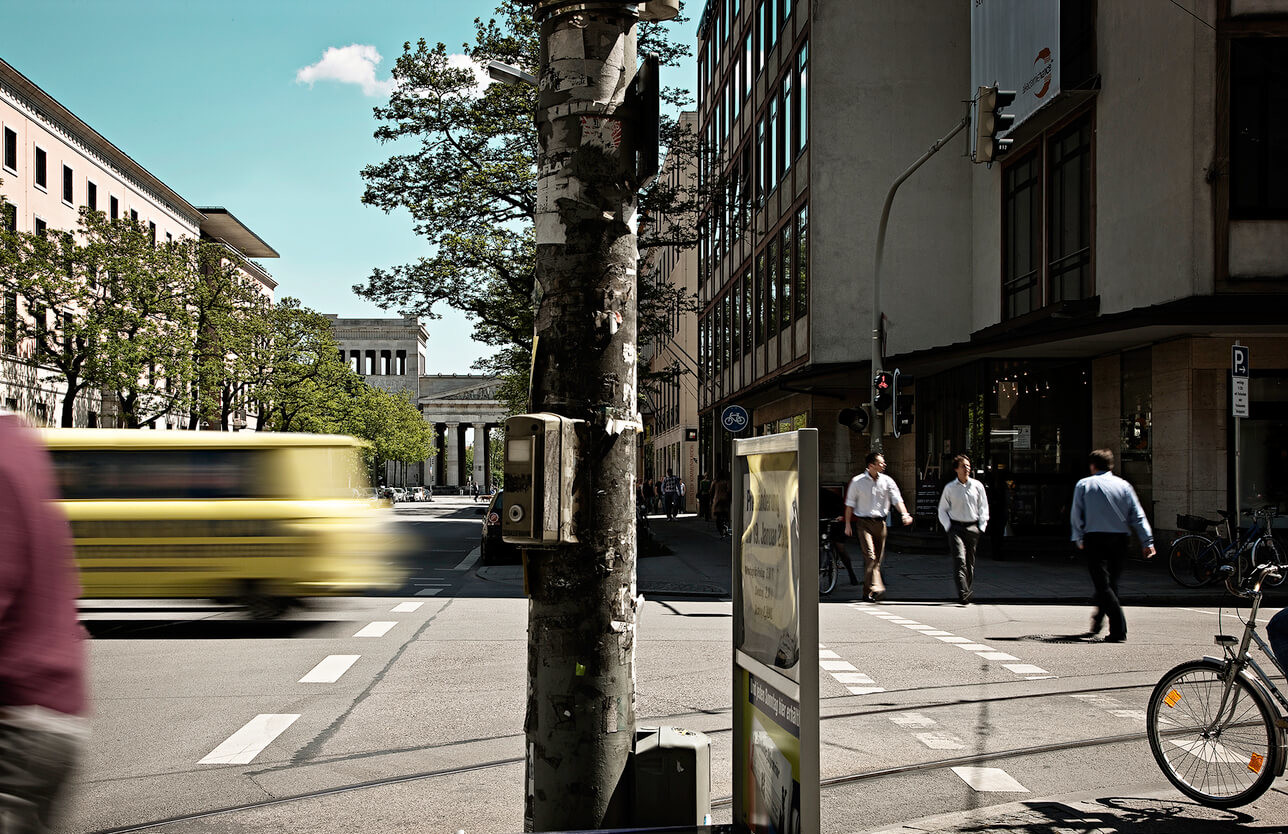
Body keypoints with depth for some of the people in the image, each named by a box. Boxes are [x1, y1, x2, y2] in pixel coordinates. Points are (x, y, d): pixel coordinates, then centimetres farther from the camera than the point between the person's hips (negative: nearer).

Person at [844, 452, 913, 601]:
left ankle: (867, 592, 17)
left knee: (878, 558, 6)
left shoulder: (887, 481, 5)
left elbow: (896, 499, -3)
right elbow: (849, 504, 5)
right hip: (864, 523, -4)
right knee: (870, 555, -18)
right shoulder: (857, 481, -1)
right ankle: (876, 588, -27)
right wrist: (848, 525, 2)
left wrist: (904, 514, -21)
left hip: (880, 522, 4)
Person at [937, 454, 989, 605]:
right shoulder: (949, 488, 4)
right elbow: (942, 510, 10)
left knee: (970, 562, 7)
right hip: (955, 527, -2)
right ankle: (963, 595, -22)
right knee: (960, 560, -15)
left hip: (972, 527, 2)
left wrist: (982, 526, 2)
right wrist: (948, 527, -1)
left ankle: (966, 592, 21)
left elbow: (983, 507, 12)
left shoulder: (977, 486, 7)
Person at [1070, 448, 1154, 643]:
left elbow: (1076, 515, 4)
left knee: (1103, 585, -6)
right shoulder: (1124, 486, 9)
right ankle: (1097, 623, 28)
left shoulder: (1084, 485, 4)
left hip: (1095, 539, -3)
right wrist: (1147, 541, 3)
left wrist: (1079, 539, 14)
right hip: (1119, 539, 3)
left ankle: (1119, 629, -18)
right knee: (1110, 583, 16)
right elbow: (1138, 516, 4)